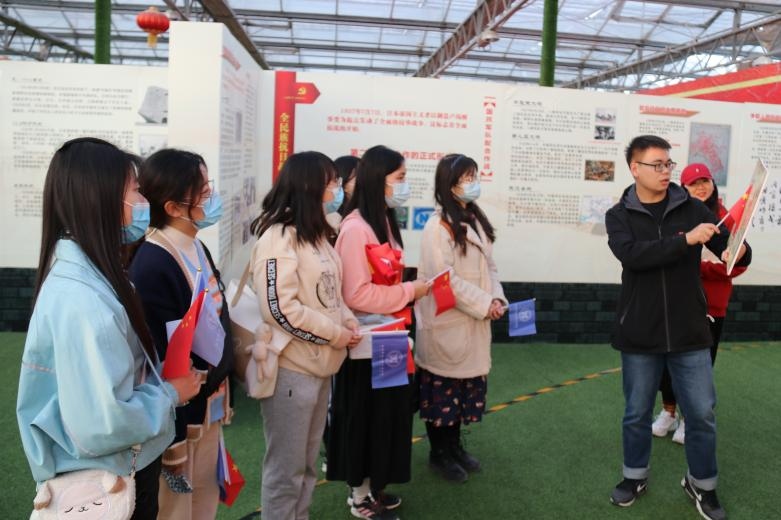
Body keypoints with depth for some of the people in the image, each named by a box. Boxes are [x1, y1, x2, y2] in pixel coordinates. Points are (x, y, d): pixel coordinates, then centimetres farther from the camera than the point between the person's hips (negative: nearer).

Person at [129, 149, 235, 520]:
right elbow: (159, 359, -21)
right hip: (179, 413, -8)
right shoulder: (152, 264, -23)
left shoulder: (197, 248, 5)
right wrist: (172, 441, -16)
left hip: (212, 402, 8)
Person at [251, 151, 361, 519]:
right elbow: (280, 309, -24)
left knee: (307, 463, 21)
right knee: (286, 469, 6)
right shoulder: (279, 237, -18)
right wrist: (335, 335, -16)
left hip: (319, 365, 9)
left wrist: (347, 320, 0)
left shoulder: (316, 234, 11)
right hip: (291, 368, -9)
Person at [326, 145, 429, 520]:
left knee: (385, 415, 18)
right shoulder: (356, 228, -20)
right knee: (364, 418, 7)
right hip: (366, 343, -9)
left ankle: (372, 486, 34)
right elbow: (356, 294, -25)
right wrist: (410, 291, -18)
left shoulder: (383, 222, 9)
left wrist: (409, 292, 6)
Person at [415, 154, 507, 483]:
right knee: (443, 388, 5)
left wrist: (496, 298, -4)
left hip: (475, 321, 8)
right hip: (446, 322, -8)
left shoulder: (476, 220, 11)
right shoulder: (438, 225, -15)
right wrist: (483, 304, -17)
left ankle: (454, 445, 33)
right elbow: (444, 277, -21)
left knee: (467, 387, 17)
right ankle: (439, 453, 22)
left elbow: (488, 265, 12)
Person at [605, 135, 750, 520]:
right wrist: (686, 240, -28)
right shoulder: (619, 216, -2)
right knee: (637, 414, 13)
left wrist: (738, 253, -25)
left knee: (702, 415, 8)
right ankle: (635, 476, 34)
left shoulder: (692, 208, 2)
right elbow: (632, 254, -20)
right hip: (639, 335, -1)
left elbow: (729, 247, -2)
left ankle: (702, 485, 30)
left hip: (689, 333, 1)